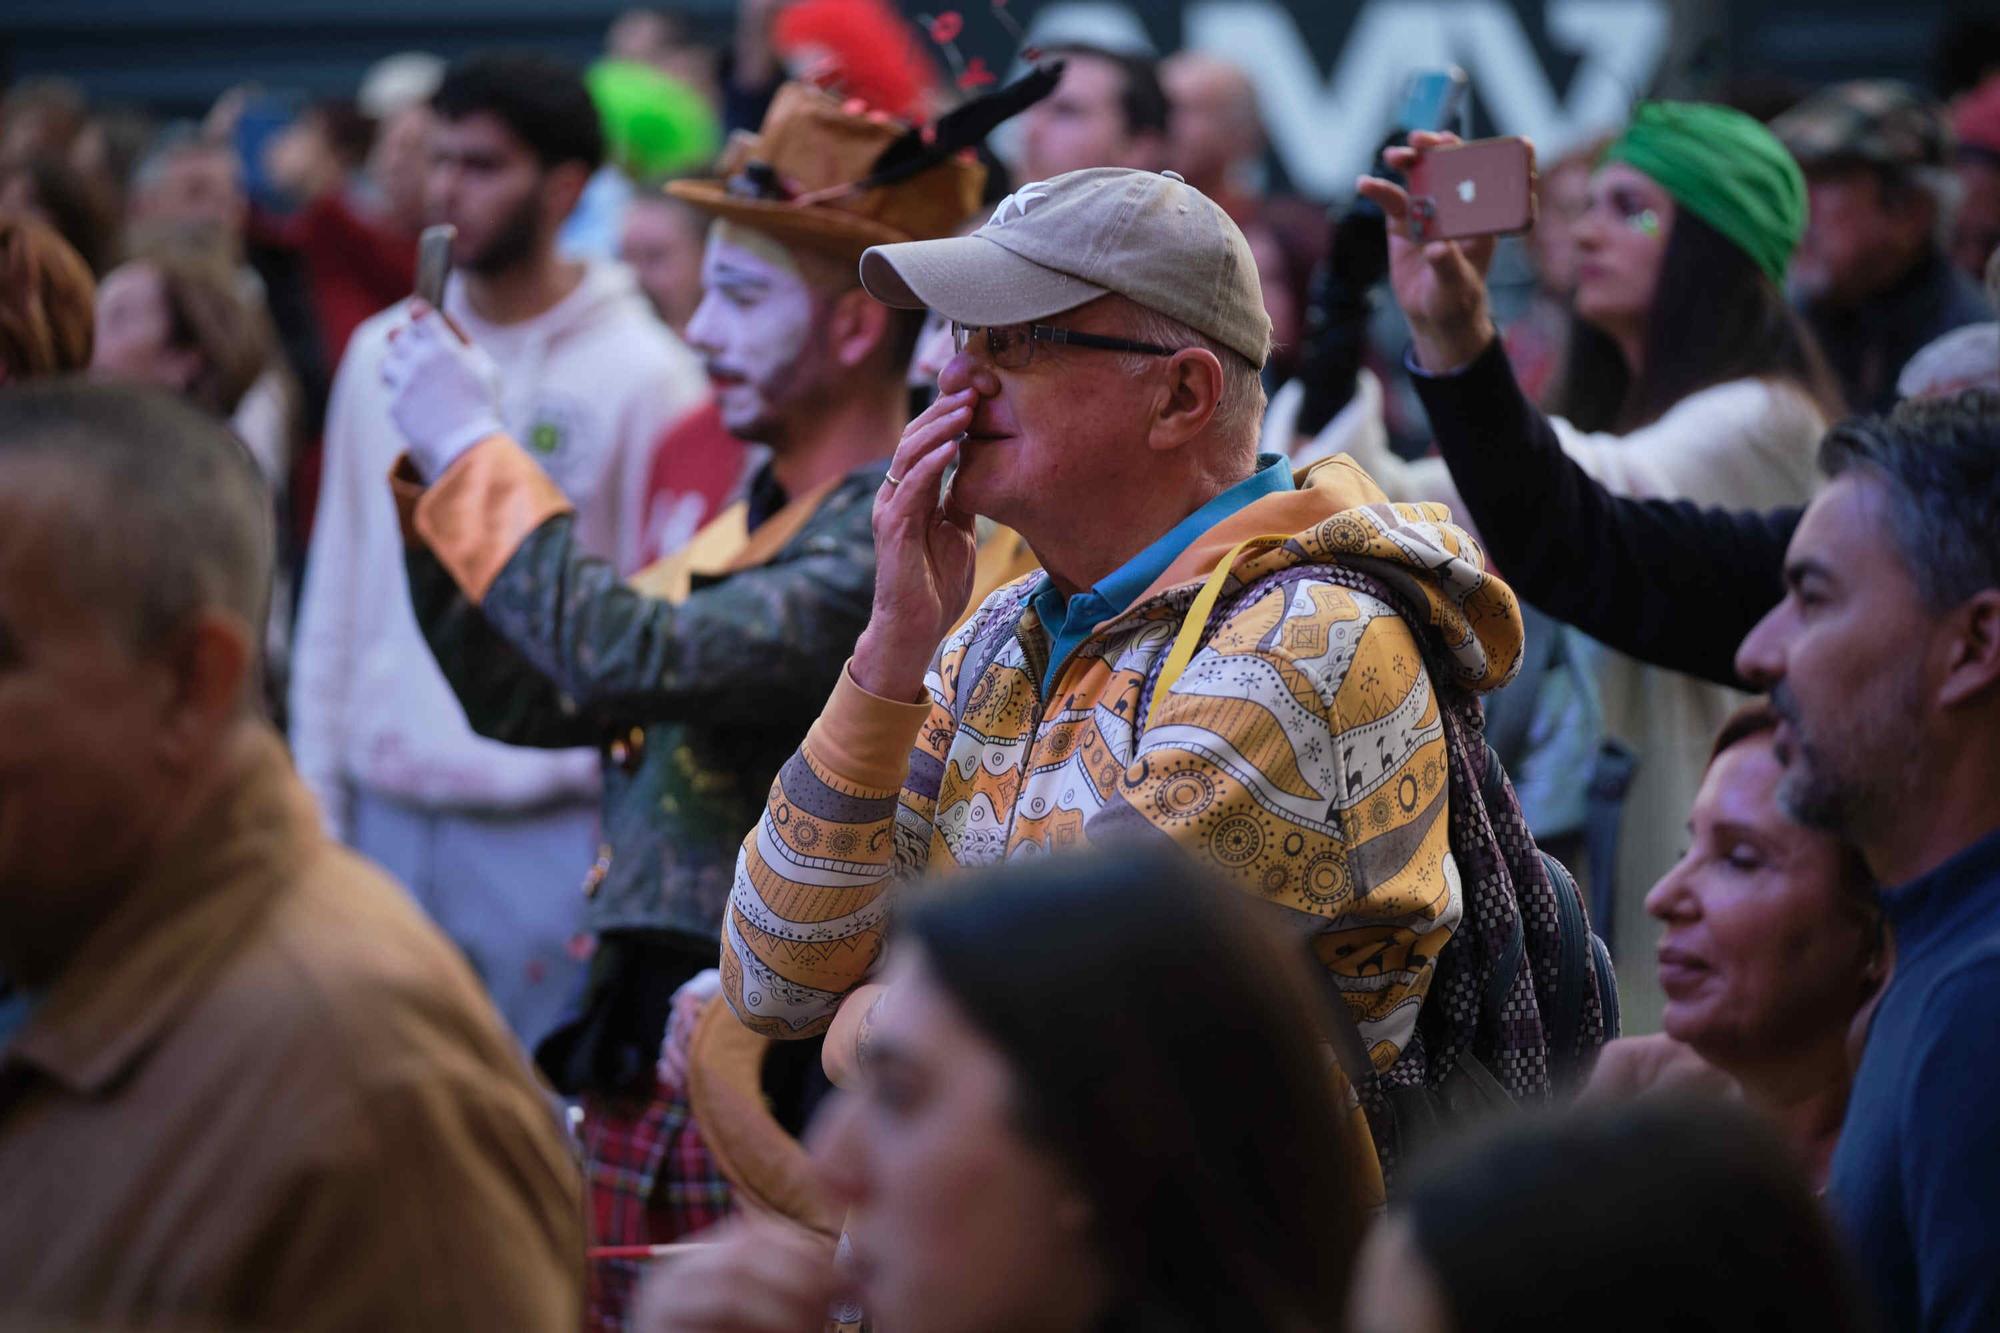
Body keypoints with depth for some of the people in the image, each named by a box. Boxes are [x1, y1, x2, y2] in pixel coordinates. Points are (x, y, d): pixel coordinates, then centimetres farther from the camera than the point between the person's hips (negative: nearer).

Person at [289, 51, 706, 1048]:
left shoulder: (643, 374, -5)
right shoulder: (383, 354, 10)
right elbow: (336, 595, 14)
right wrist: (316, 802, 10)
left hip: (549, 830, -5)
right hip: (388, 817, 5)